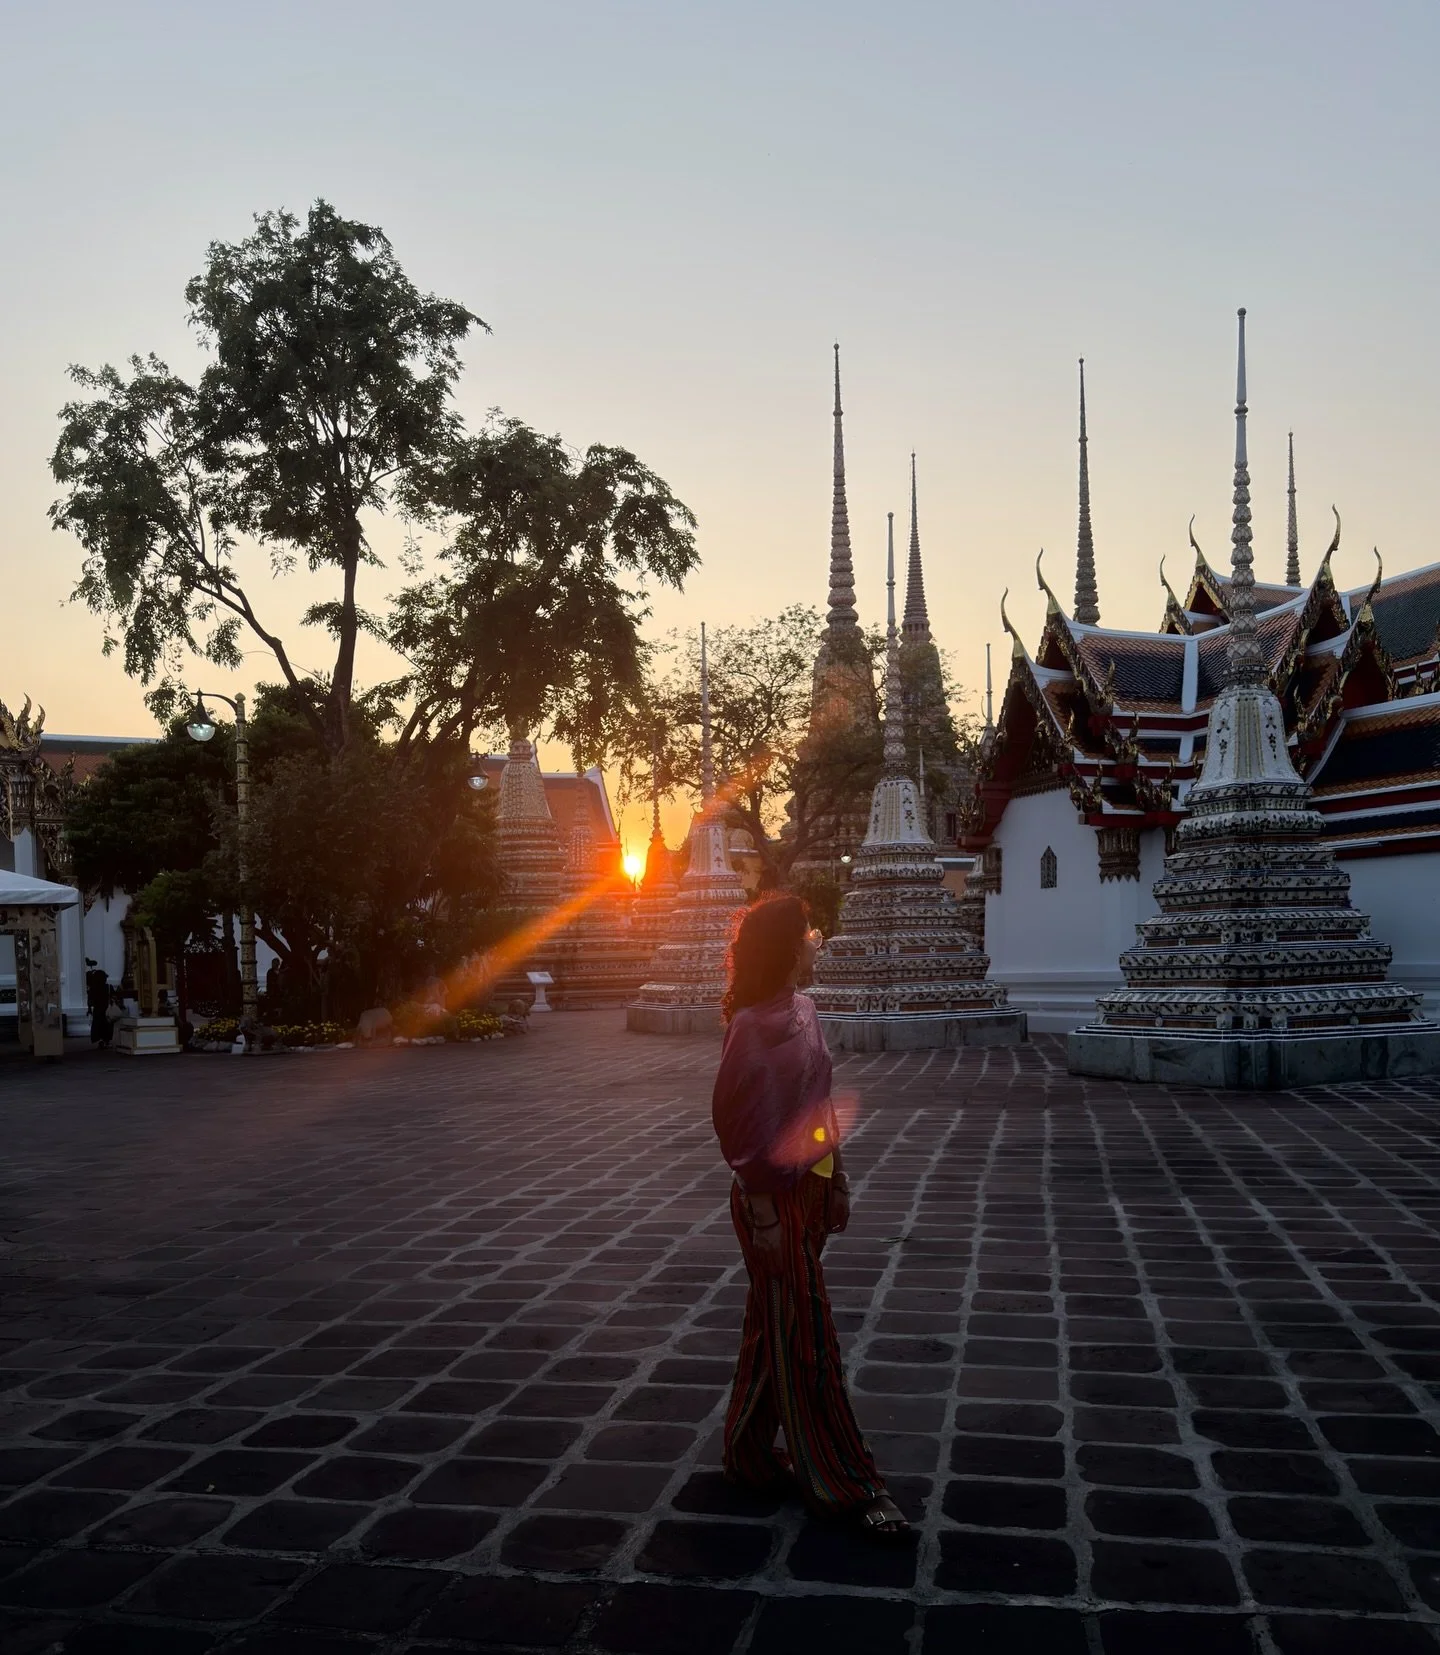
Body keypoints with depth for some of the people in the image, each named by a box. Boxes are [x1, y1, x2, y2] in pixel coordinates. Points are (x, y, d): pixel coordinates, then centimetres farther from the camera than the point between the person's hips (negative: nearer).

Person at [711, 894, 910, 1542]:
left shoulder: (802, 1011, 6)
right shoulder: (753, 1026, -19)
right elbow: (741, 1125, -18)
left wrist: (837, 1184, 15)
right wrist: (763, 1215, -18)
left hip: (808, 1189, 8)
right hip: (776, 1197, -8)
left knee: (774, 1330, 19)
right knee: (804, 1339, 2)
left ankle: (751, 1452, 34)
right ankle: (843, 1484, 12)